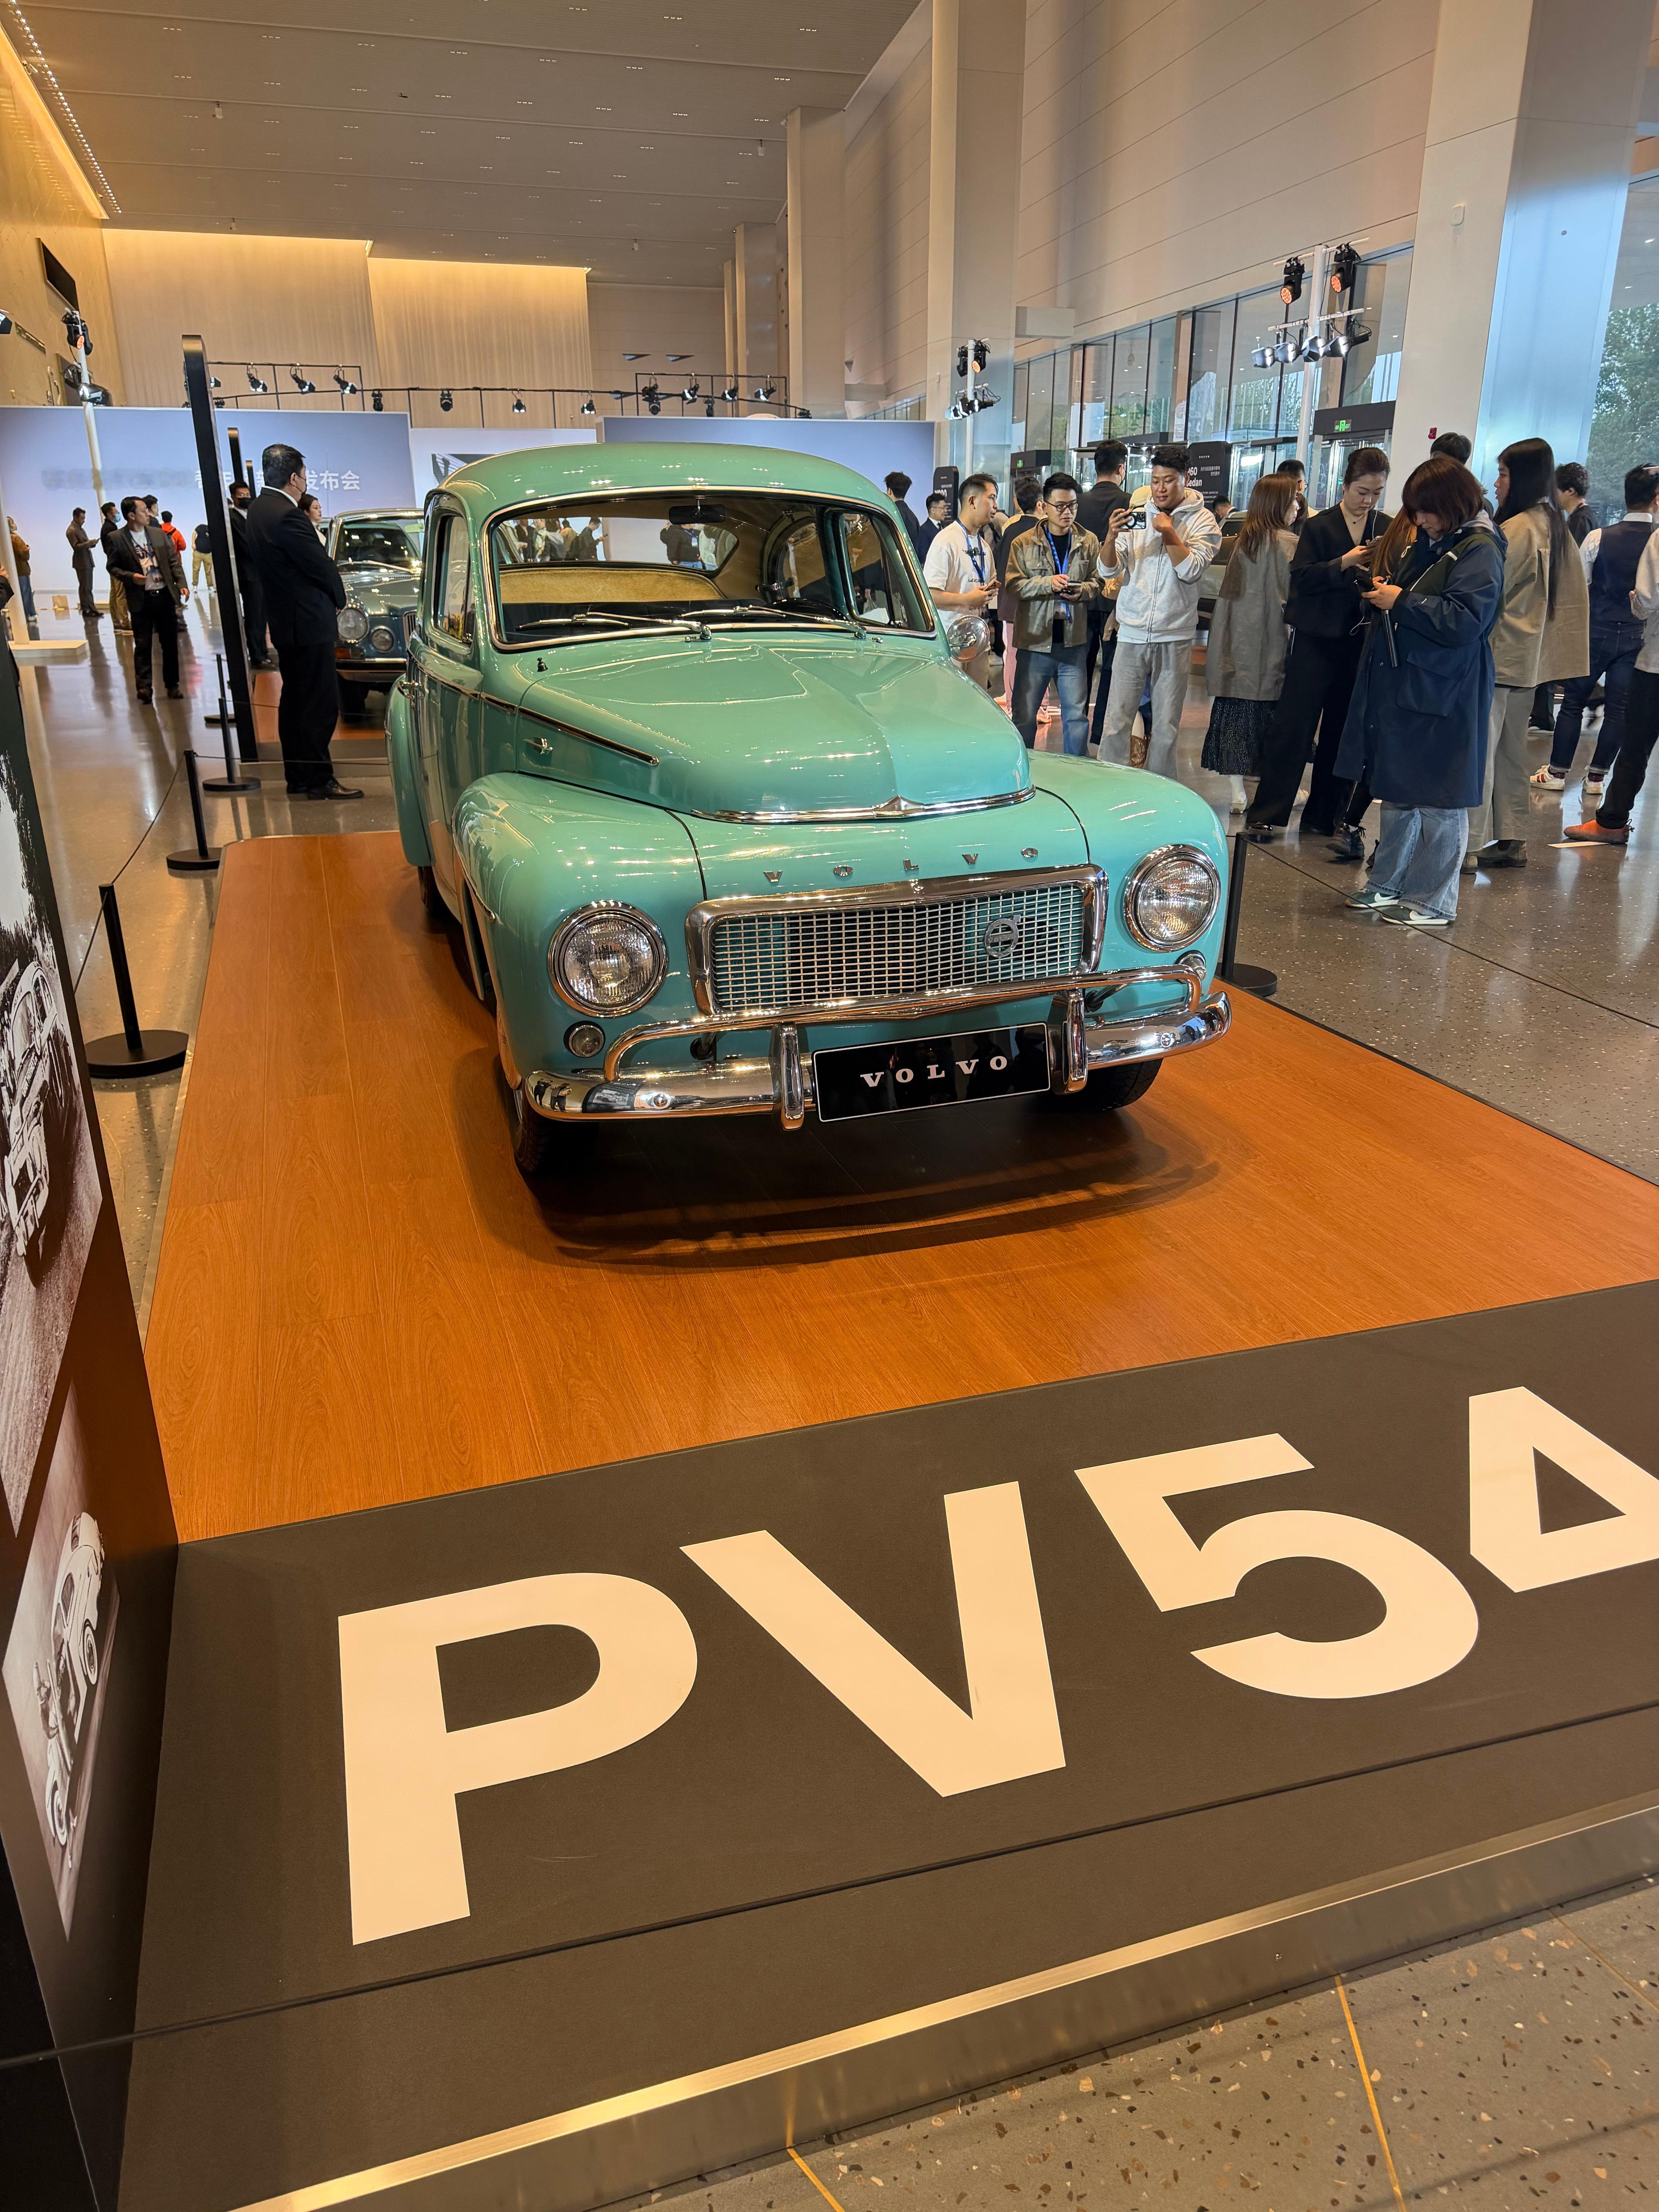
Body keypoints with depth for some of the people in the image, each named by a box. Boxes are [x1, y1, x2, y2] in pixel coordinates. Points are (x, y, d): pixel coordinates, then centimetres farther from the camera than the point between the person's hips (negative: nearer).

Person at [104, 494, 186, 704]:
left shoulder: (160, 534, 8)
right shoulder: (117, 539, -2)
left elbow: (174, 562, 9)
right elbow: (113, 567, 3)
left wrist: (182, 584, -3)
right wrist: (131, 577, -14)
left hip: (165, 595, 3)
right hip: (140, 600, -3)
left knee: (170, 643, 8)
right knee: (143, 645, -2)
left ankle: (172, 685, 18)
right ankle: (144, 688, 0)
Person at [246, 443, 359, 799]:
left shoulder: (258, 510, 11)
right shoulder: (287, 516, -20)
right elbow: (321, 566, -17)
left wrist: (330, 597, 10)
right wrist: (339, 599, 1)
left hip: (284, 622, 10)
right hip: (309, 622, -10)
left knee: (294, 700, 14)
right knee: (321, 703, -6)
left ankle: (298, 777, 20)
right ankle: (318, 779, -3)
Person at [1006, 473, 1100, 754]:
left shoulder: (1089, 542, 7)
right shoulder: (1024, 543, 1)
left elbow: (1098, 580, 12)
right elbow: (1014, 585, -6)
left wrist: (1083, 590, -10)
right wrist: (1048, 583, -19)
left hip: (1074, 642, 1)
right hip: (1034, 640, -1)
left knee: (1077, 716, 4)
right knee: (1024, 715, 5)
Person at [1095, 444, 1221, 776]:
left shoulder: (1202, 521, 3)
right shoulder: (1135, 516, 7)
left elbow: (1192, 571, -9)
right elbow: (1108, 572, 0)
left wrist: (1169, 535, -19)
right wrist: (1112, 537, -18)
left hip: (1174, 639, -1)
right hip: (1132, 635, 1)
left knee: (1166, 729, 4)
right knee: (1116, 723, -3)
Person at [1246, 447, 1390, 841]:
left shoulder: (1387, 528, 9)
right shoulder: (1319, 526, 1)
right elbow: (1301, 577, -8)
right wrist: (1344, 564, -19)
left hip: (1362, 641, 3)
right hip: (1318, 638, -3)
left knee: (1343, 729, 7)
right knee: (1294, 723, -4)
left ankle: (1323, 815, 16)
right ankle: (1266, 814, 0)